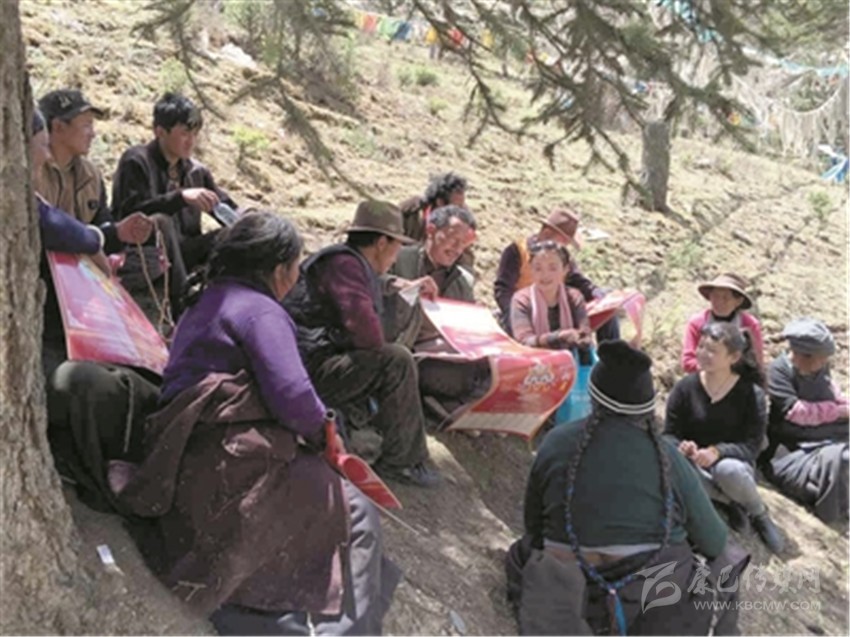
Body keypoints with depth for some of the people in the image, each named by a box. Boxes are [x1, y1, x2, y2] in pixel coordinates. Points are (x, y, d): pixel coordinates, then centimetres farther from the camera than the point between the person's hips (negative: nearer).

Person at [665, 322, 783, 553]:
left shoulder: (751, 393, -8)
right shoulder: (685, 387, -5)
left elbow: (753, 445, -13)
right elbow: (670, 435, -3)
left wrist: (717, 451, -32)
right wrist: (682, 446, -28)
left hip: (734, 463, -1)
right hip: (697, 465, 1)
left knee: (728, 469, -39)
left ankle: (760, 515, -5)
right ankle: (732, 503, -10)